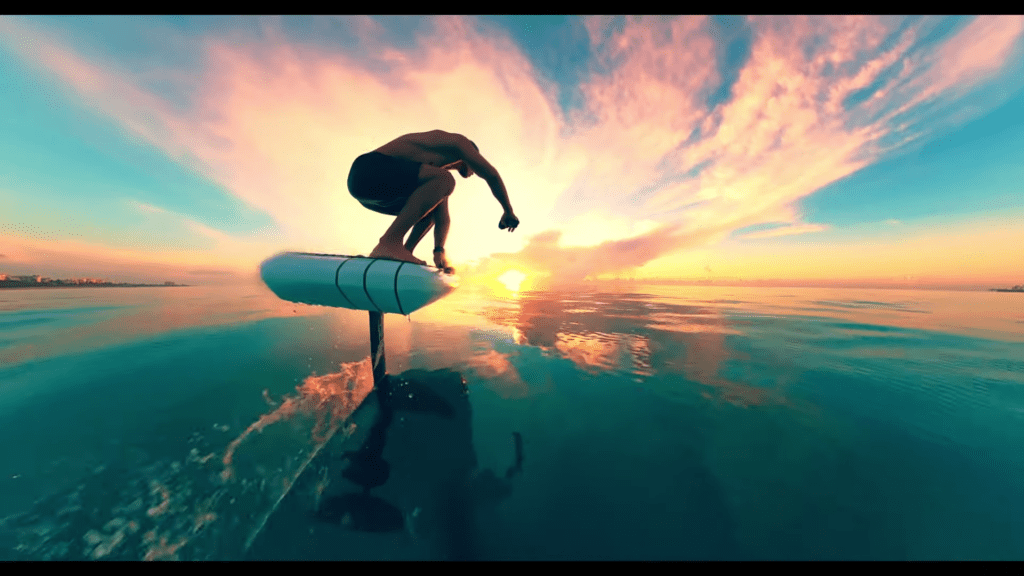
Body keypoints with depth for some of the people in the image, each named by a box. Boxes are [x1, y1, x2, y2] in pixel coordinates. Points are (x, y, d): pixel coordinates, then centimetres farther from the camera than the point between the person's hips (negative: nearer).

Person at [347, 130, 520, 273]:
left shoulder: (438, 176, 26)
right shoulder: (458, 141, 5)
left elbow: (442, 218, 15)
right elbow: (492, 175, -3)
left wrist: (439, 251, 5)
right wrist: (509, 211, 6)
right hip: (370, 170, -10)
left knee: (434, 204, 22)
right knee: (444, 180, -25)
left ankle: (405, 252, 5)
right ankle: (390, 241, -30)